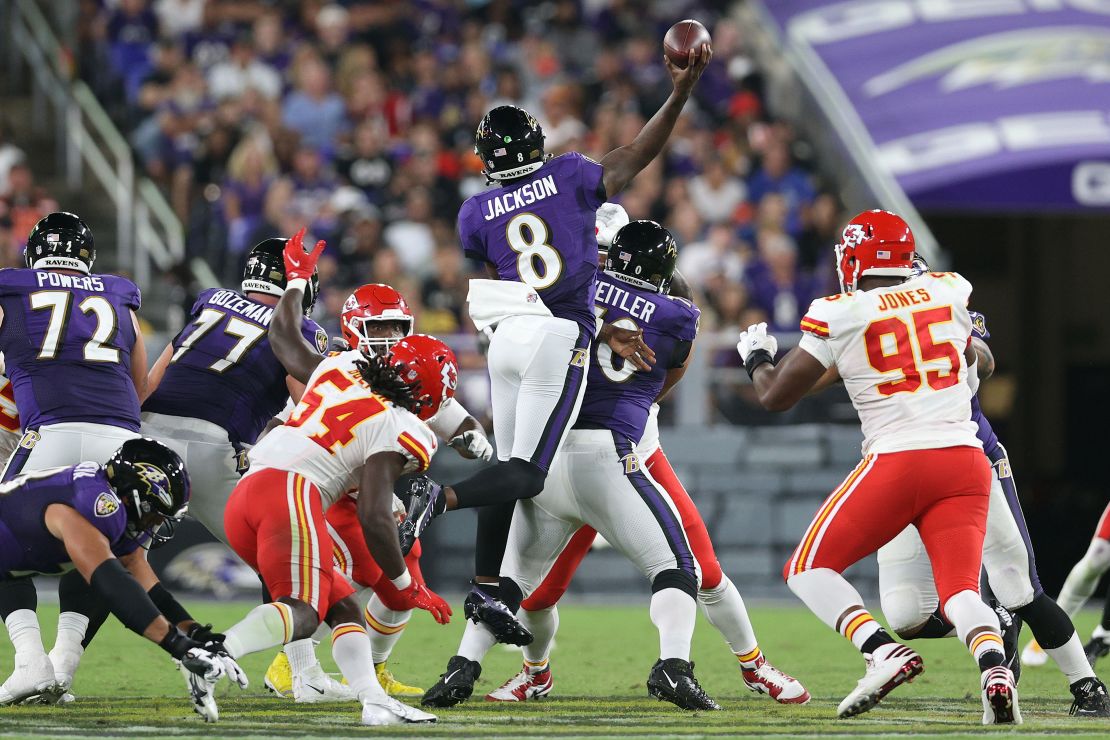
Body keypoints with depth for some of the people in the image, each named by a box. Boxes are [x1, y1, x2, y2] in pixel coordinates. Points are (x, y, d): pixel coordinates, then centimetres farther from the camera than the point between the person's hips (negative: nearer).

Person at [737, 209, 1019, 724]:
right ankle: (995, 668, -29)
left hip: (897, 462, -4)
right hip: (966, 462, 4)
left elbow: (775, 397, 8)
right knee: (959, 591, 3)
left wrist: (757, 357, 27)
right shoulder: (949, 292, 11)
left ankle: (884, 652, -14)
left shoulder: (839, 317, 0)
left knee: (808, 570, 9)